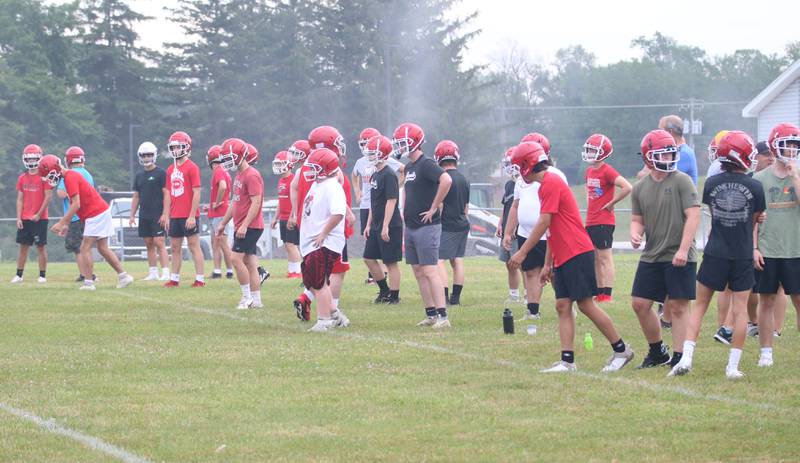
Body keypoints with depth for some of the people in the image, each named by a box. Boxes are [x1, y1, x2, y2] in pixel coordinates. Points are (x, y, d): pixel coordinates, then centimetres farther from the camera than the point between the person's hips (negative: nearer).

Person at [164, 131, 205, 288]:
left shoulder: (192, 168, -10)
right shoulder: (171, 170, 12)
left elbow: (197, 193, -13)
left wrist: (192, 216, -16)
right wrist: (167, 216, 13)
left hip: (188, 216, -8)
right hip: (175, 216, 8)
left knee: (194, 246, -3)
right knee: (175, 248, 10)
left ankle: (200, 279, -1)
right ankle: (174, 279, 16)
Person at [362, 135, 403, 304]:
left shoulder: (389, 175, -16)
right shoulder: (375, 175, 13)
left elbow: (391, 201, -20)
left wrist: (385, 227, -22)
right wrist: (369, 224, 18)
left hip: (390, 226, -10)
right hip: (376, 226, 10)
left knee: (391, 262, -2)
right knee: (369, 258, 12)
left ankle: (394, 296, 5)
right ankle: (384, 290, 23)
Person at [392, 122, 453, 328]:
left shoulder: (426, 165, -15)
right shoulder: (409, 167, 14)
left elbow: (446, 180, -31)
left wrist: (434, 208, -23)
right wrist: (406, 213, 17)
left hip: (426, 227, -10)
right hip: (411, 227, 10)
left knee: (430, 271, -12)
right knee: (419, 273, 10)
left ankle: (442, 316, -13)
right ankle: (431, 315, 15)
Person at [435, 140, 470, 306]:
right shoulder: (464, 179, 10)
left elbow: (439, 205, -14)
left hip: (447, 226, -8)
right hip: (462, 225, 8)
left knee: (440, 260, -6)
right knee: (458, 261, 11)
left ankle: (444, 296, -14)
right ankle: (456, 297, 14)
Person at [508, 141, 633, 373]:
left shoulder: (550, 183, -12)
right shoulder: (547, 185, 18)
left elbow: (543, 224, -17)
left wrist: (522, 253, -13)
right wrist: (547, 264, 22)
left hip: (576, 253, -10)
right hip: (563, 257, 10)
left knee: (586, 304, -7)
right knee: (563, 306, 3)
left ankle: (621, 351, 1)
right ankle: (567, 361, -1)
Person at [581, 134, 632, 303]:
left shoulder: (607, 171, -14)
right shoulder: (589, 171, 12)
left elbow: (627, 188, -24)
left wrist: (611, 203, -15)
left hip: (604, 221, -9)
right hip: (591, 221, 9)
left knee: (605, 258, -8)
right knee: (596, 259, 11)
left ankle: (607, 295, -8)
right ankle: (599, 293, 16)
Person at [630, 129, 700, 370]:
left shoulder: (682, 181, -7)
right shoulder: (640, 188, 8)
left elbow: (693, 216, -12)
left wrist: (683, 250, -18)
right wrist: (635, 234, -8)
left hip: (679, 257, -5)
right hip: (651, 257, 5)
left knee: (678, 306, -3)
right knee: (639, 304, 6)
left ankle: (679, 357, 5)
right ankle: (657, 352, 23)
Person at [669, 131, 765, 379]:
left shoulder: (711, 183, -3)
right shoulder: (755, 187, -8)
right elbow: (755, 221, 5)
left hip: (715, 254, 1)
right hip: (742, 256, -1)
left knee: (700, 305, 10)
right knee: (739, 310, 5)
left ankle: (686, 358, 0)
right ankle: (733, 366, 4)